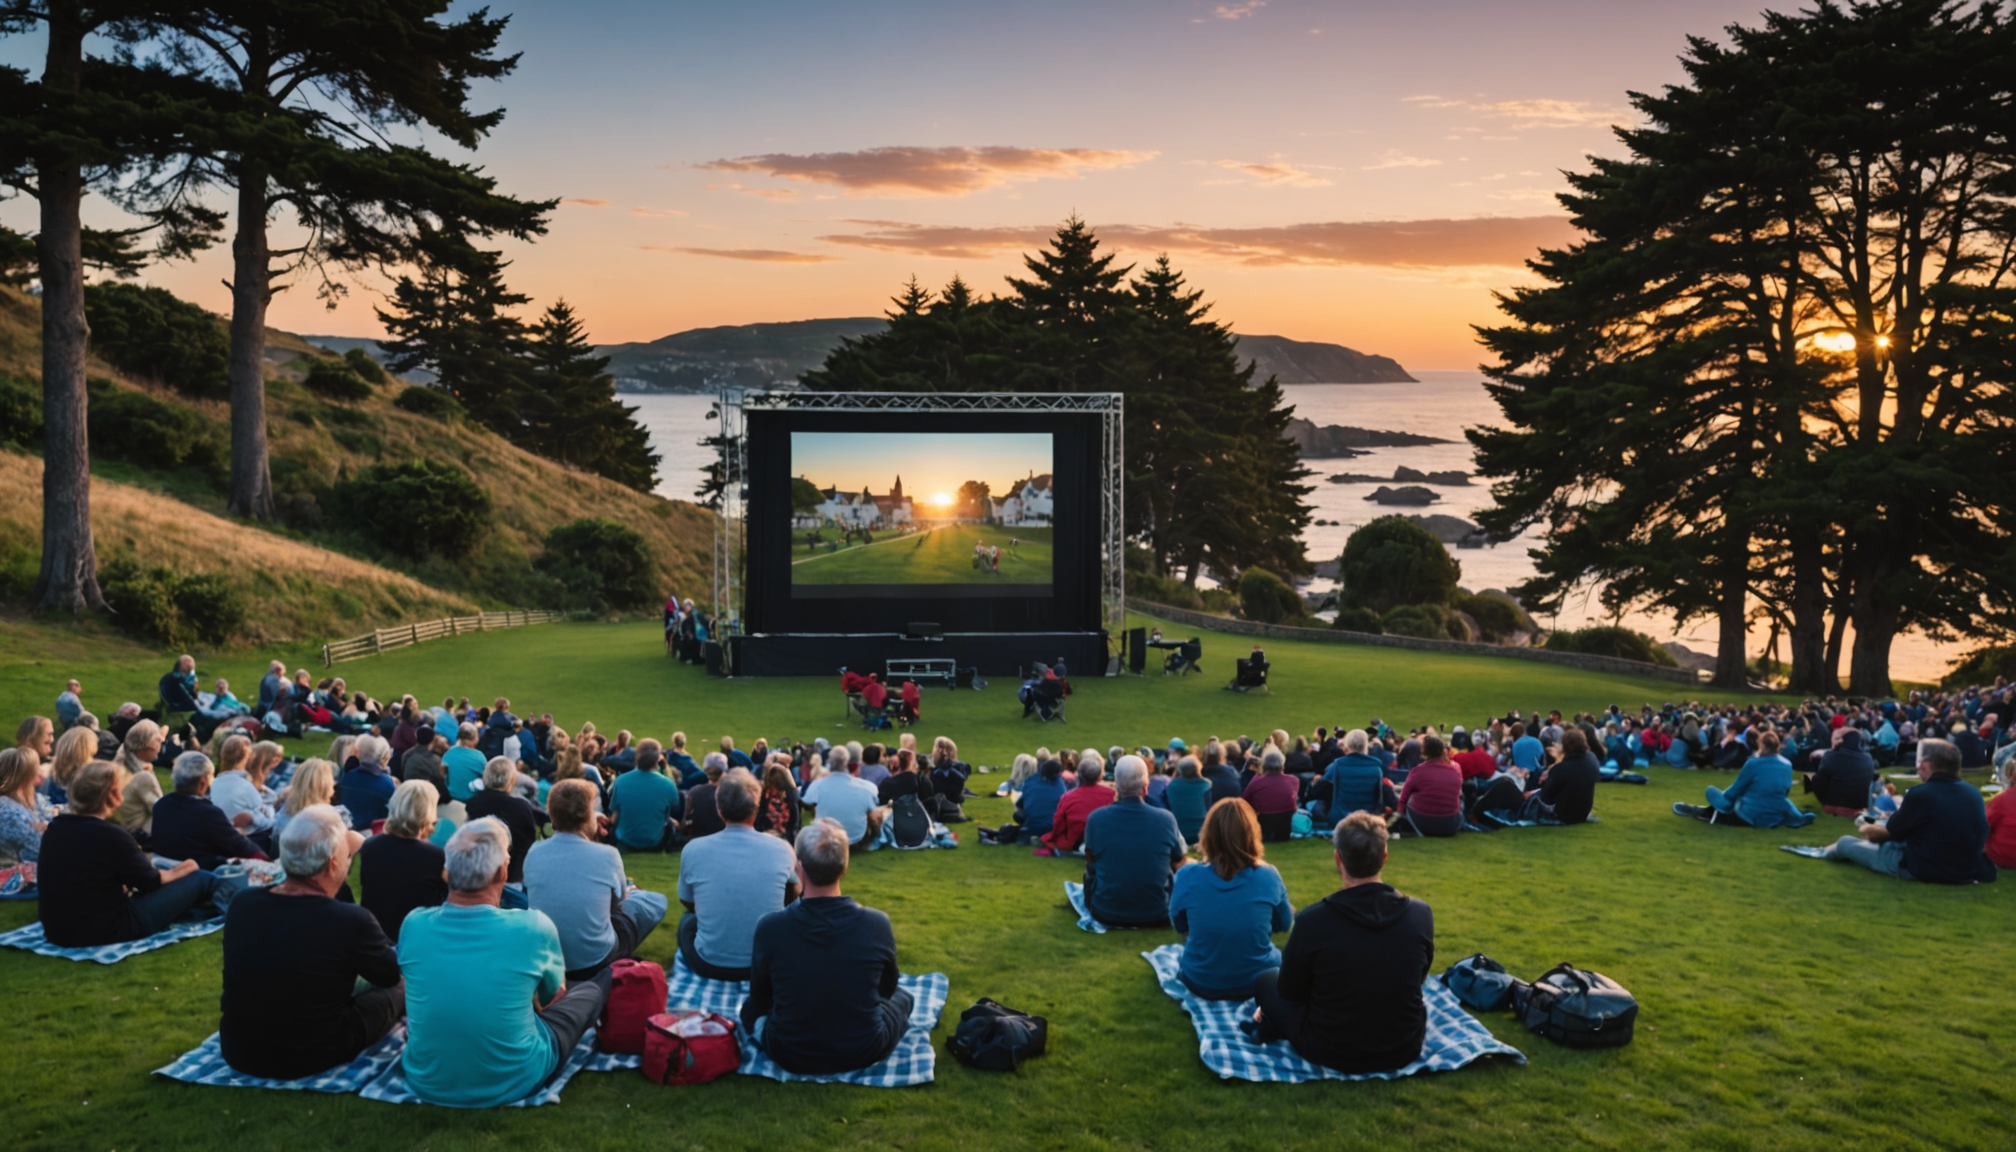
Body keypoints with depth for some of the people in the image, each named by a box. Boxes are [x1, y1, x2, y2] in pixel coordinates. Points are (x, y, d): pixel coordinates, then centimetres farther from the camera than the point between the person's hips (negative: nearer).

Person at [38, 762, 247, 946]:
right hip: (106, 931, -8)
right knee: (198, 879, 6)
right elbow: (149, 882, -7)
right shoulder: (110, 835, -22)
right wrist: (173, 873, 15)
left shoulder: (54, 828, 2)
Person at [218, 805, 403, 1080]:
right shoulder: (350, 921, -26)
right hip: (312, 1058, -5)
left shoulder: (242, 904, -12)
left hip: (239, 1052, 6)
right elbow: (392, 973, -5)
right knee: (397, 989, 16)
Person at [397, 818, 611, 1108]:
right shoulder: (532, 927, -22)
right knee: (597, 986, 18)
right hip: (512, 1084, -3)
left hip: (427, 1083, 3)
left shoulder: (414, 925, -14)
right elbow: (554, 996, 2)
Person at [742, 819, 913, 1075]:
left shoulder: (770, 927, -21)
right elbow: (886, 989, 1)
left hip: (790, 1056, 0)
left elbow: (760, 996, -2)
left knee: (751, 1007, 30)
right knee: (901, 996, 29)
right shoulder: (877, 923, -19)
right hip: (865, 1052, 0)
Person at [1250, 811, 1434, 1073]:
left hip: (1330, 1053, -1)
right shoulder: (1421, 914, -14)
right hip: (1404, 1051, 2)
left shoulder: (1312, 919, -23)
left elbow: (1289, 991, -6)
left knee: (1265, 980, 23)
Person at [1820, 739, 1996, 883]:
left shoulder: (1920, 794, -20)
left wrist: (1868, 829, 21)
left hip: (1924, 870, -7)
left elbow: (1889, 832, -4)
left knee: (1846, 843, 14)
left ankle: (1828, 852, 45)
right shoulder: (1973, 792, 0)